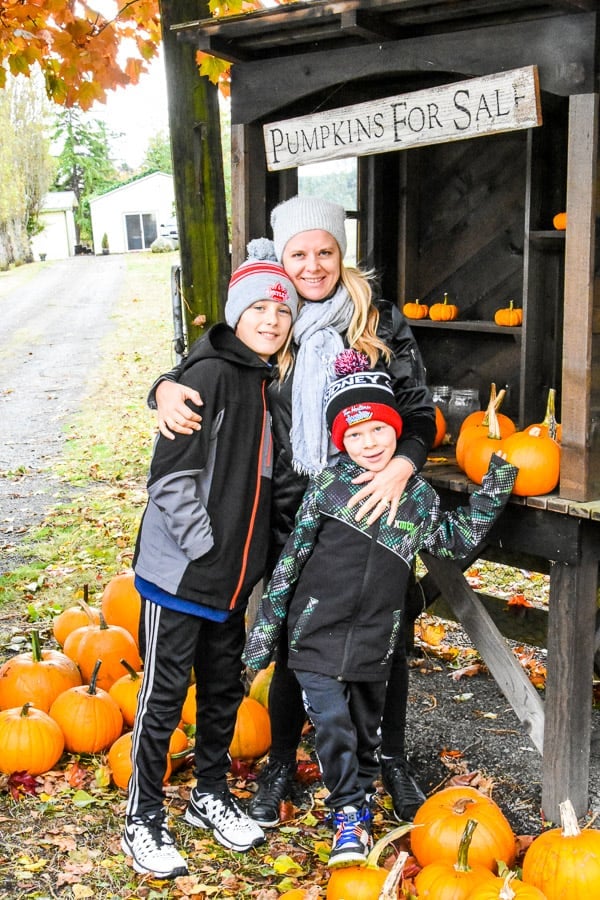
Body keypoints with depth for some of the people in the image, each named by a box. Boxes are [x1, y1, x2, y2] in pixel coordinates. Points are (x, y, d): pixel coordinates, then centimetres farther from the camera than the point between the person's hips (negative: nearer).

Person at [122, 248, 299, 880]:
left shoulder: (268, 382, 10)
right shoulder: (211, 374, -16)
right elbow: (170, 476, -21)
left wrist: (247, 558, 12)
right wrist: (205, 548, -17)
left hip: (232, 576, 8)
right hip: (179, 572, -8)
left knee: (224, 687, 18)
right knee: (165, 693, 4)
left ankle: (211, 794, 37)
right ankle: (143, 819, 19)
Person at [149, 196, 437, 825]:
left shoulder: (382, 322, -3)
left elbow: (419, 411, -4)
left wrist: (401, 466, -23)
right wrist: (166, 388, -15)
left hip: (370, 507, 0)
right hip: (292, 512, 1)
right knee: (293, 641, 11)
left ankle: (391, 759, 36)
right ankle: (281, 764, 33)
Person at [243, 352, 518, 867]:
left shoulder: (419, 495, 1)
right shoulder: (328, 486, -7)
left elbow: (460, 540, 14)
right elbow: (290, 559, -4)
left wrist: (498, 477, 6)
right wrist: (264, 631, -3)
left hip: (375, 640, 3)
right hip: (318, 629, -3)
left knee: (367, 728, 17)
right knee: (332, 723, -11)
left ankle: (361, 797, 41)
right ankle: (349, 816, 8)